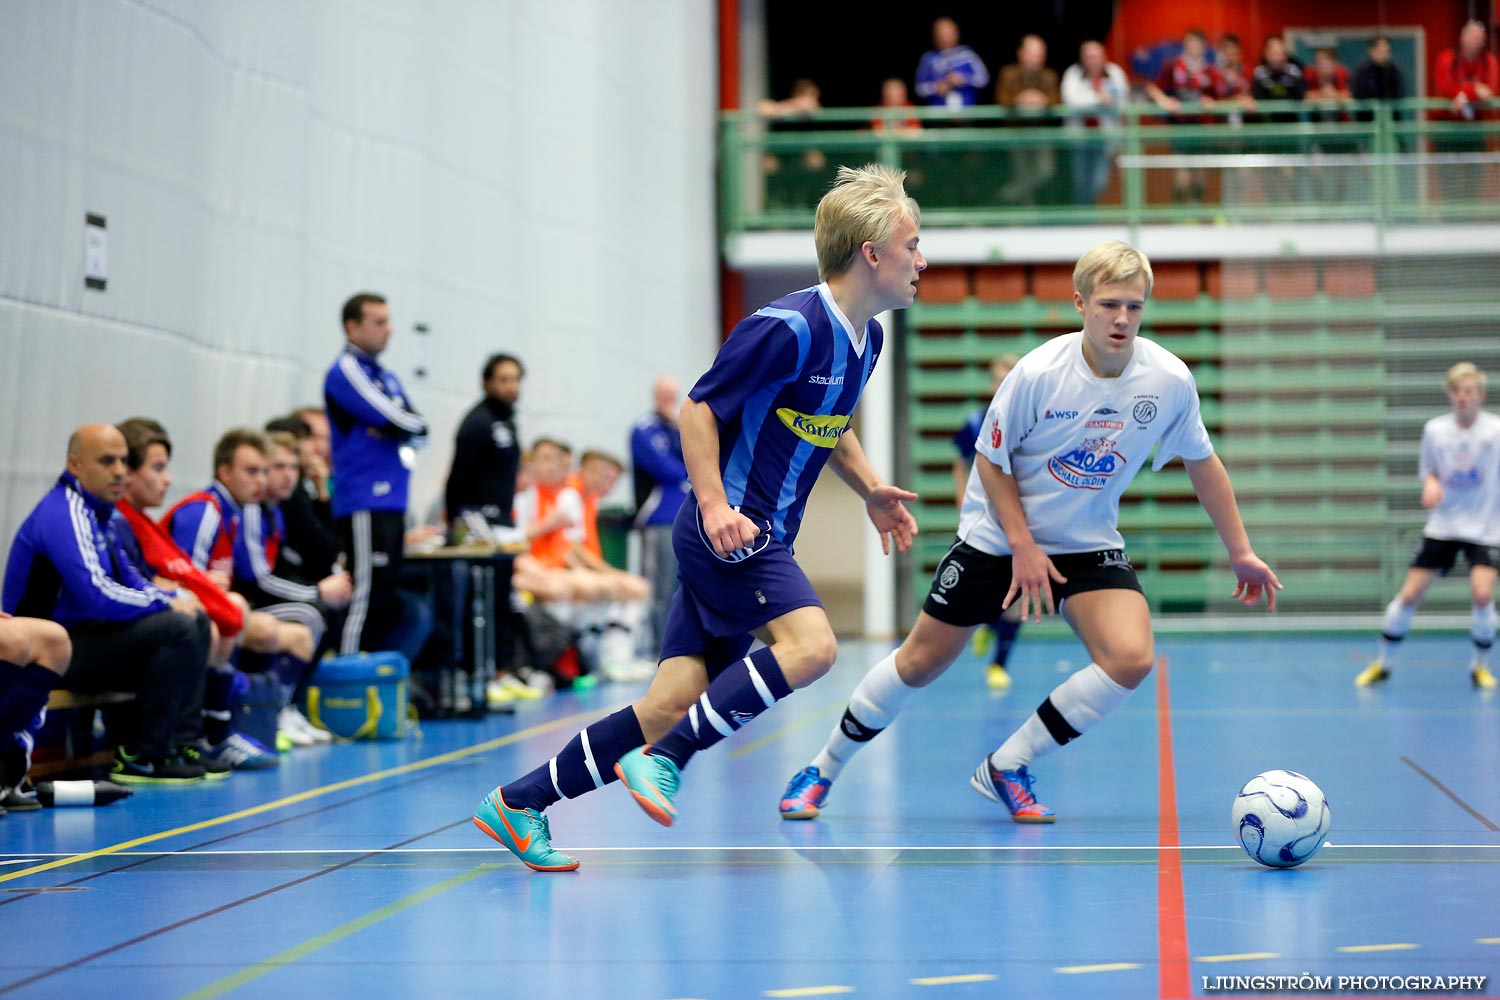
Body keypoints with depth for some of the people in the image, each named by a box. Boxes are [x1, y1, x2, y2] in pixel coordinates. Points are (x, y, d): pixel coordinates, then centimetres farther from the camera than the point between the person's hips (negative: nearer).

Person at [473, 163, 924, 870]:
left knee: (672, 707, 1)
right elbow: (700, 408, -13)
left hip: (762, 540, 9)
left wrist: (871, 490, 16)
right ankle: (662, 760, -21)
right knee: (810, 643, -28)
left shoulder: (867, 338, 12)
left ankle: (517, 804, 8)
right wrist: (714, 505, -23)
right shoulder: (789, 327, -16)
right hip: (727, 530, -9)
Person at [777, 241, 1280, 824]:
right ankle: (823, 770, 25)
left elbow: (1201, 462, 3)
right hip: (996, 535, -2)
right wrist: (1023, 546, -16)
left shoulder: (1171, 380, -14)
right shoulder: (1038, 373, -22)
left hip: (1089, 544, 2)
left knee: (1130, 658, -21)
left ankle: (1005, 769, -4)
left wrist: (1239, 551, 7)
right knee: (920, 663, 2)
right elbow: (990, 460, -10)